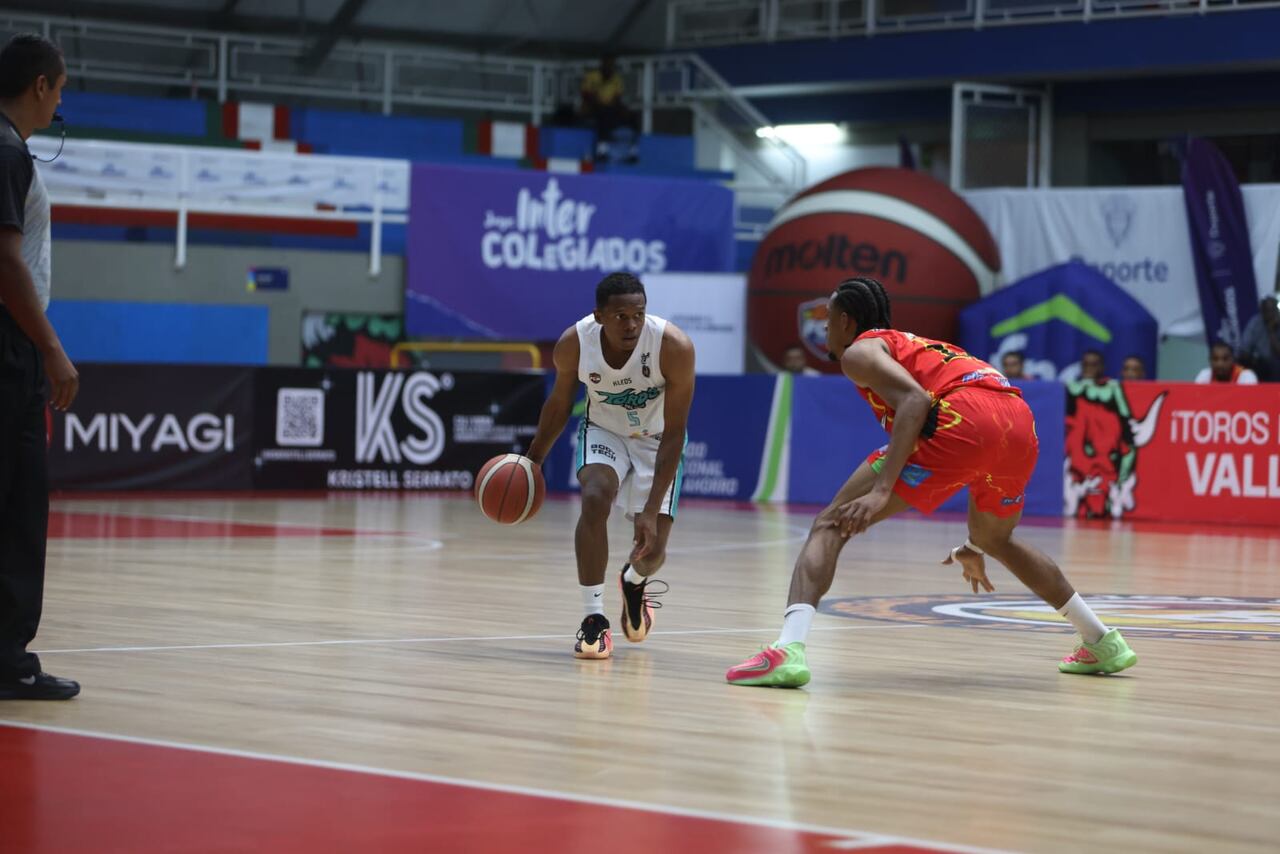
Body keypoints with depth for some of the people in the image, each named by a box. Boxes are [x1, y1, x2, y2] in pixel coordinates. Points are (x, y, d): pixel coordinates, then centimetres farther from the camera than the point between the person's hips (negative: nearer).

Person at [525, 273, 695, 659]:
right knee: (595, 498, -29)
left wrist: (652, 509, -32)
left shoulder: (674, 347, -34)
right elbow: (559, 403, -3)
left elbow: (674, 434, -28)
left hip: (656, 439, -1)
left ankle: (635, 581, 35)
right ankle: (593, 618, -20)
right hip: (603, 431, 1)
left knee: (652, 549, -4)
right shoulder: (572, 344, -27)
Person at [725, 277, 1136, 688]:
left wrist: (881, 489, -17)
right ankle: (1103, 643, 43)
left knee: (831, 525, -4)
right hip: (1021, 425, 8)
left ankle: (789, 649, -27)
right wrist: (974, 547, 50)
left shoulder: (860, 350, 15)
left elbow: (915, 400, -7)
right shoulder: (918, 346, 38)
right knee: (995, 539, 37)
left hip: (961, 421, -8)